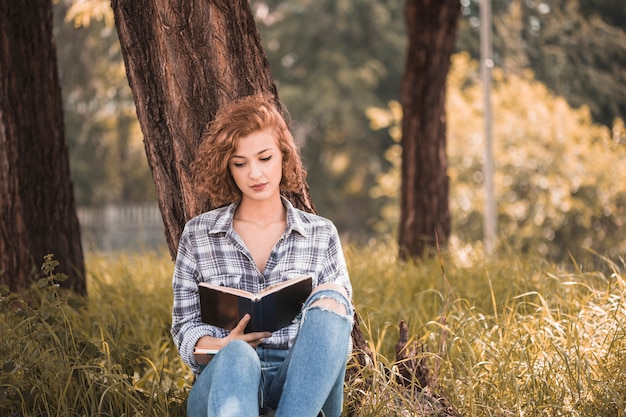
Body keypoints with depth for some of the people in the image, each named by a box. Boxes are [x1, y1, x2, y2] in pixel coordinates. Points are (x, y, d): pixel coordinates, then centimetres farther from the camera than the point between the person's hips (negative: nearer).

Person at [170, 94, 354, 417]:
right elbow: (184, 325, 12)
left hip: (301, 381, 1)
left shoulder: (322, 235, 15)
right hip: (222, 375, -1)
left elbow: (339, 325, 14)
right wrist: (222, 346, -11)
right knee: (237, 356, -39)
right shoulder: (198, 234, 14)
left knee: (329, 298, -30)